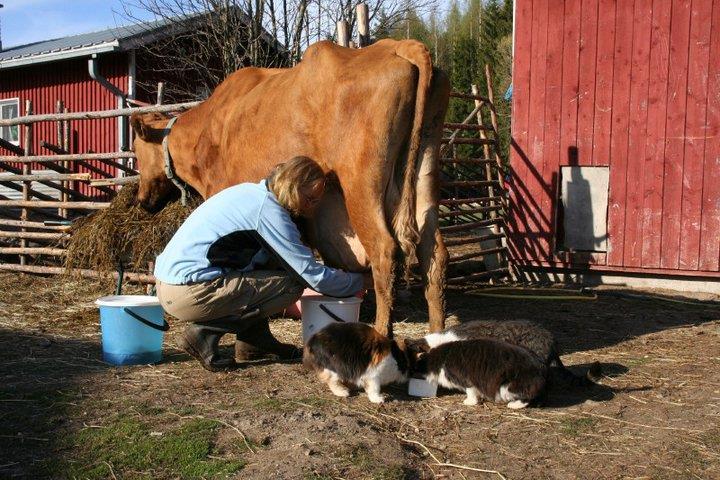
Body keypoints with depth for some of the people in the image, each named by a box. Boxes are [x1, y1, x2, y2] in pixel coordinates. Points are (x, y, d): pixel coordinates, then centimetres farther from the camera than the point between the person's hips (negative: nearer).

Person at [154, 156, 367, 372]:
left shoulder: (252, 192, 14)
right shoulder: (268, 210, -14)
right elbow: (315, 276, -13)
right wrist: (359, 281, 4)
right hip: (189, 293, -10)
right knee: (291, 284, -10)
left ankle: (253, 339, 19)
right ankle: (205, 333, -7)